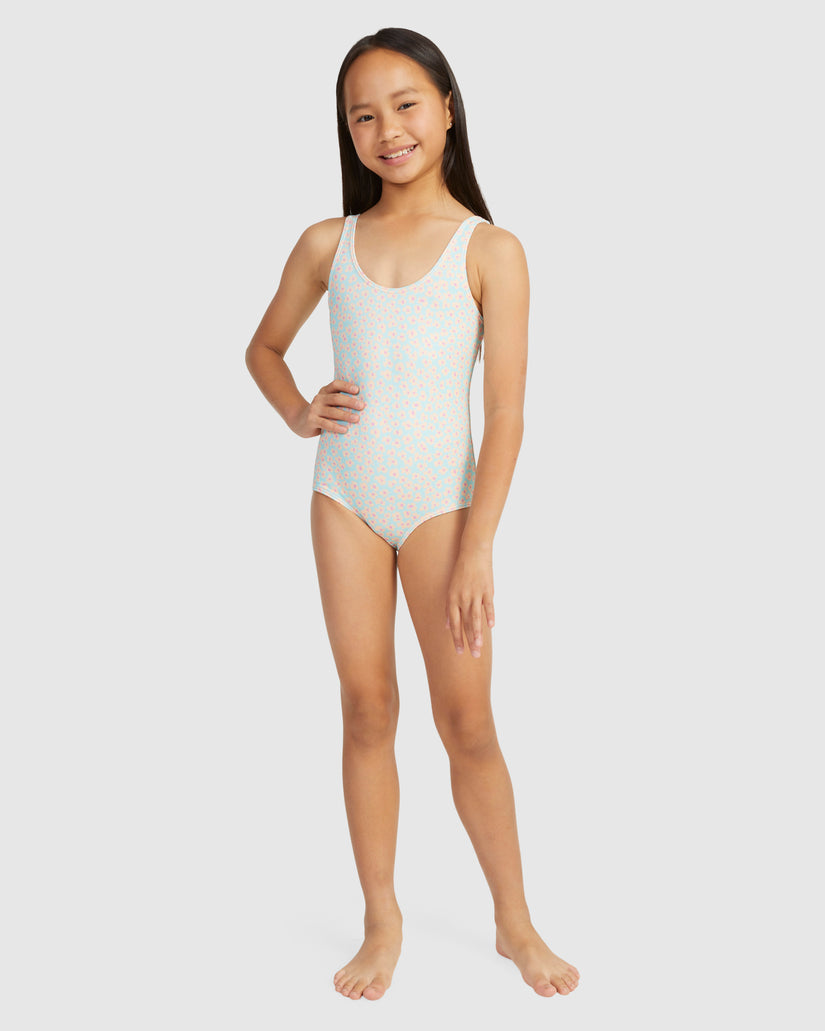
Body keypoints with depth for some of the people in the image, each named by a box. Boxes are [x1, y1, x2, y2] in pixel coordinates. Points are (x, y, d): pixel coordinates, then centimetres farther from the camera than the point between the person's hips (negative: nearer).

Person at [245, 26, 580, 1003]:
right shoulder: (328, 245, 5)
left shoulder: (490, 250, -5)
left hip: (440, 499, -3)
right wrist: (299, 412, -1)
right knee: (366, 708, 7)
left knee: (466, 718, 1)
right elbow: (264, 348, 20)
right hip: (344, 495, 3)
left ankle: (515, 922, 19)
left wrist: (478, 548, -13)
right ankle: (382, 922, 21)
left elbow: (505, 410, -8)